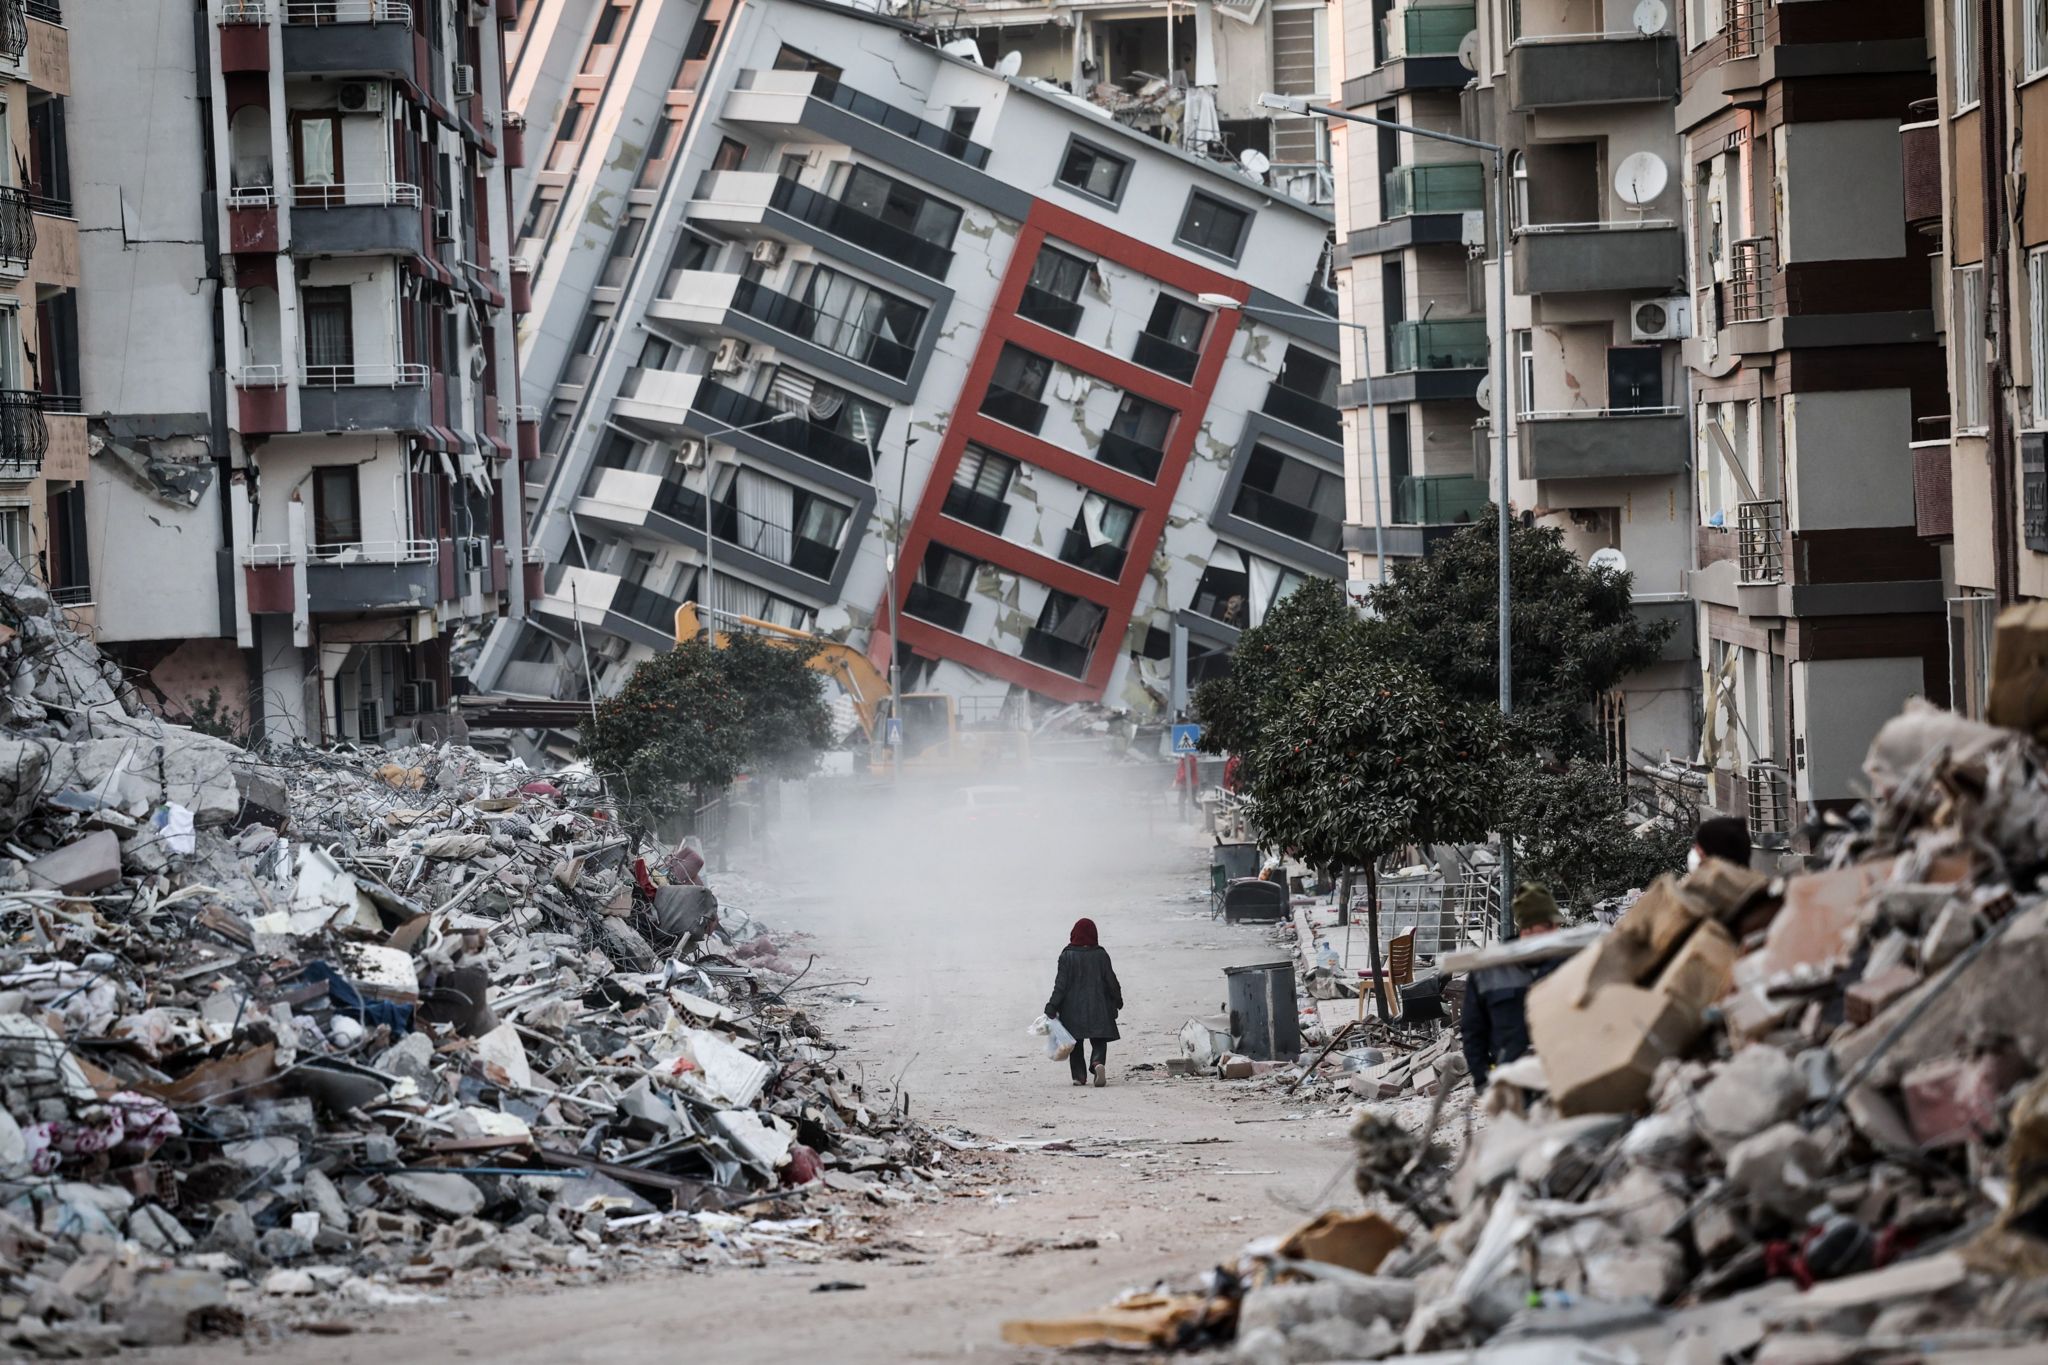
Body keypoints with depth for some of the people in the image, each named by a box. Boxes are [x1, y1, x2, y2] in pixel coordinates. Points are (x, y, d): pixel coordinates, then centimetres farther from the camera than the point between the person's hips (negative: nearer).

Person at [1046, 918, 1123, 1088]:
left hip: (1073, 1009, -1)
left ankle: (1079, 1075, 7)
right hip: (1098, 1008, 1)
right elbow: (1111, 980, 3)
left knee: (1076, 1043, 11)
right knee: (1099, 1041, 3)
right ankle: (1098, 1062, -26)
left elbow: (1061, 984, -9)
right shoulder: (1100, 955, -2)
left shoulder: (1067, 956, -6)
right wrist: (1117, 1000, 18)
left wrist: (1053, 1006, -6)